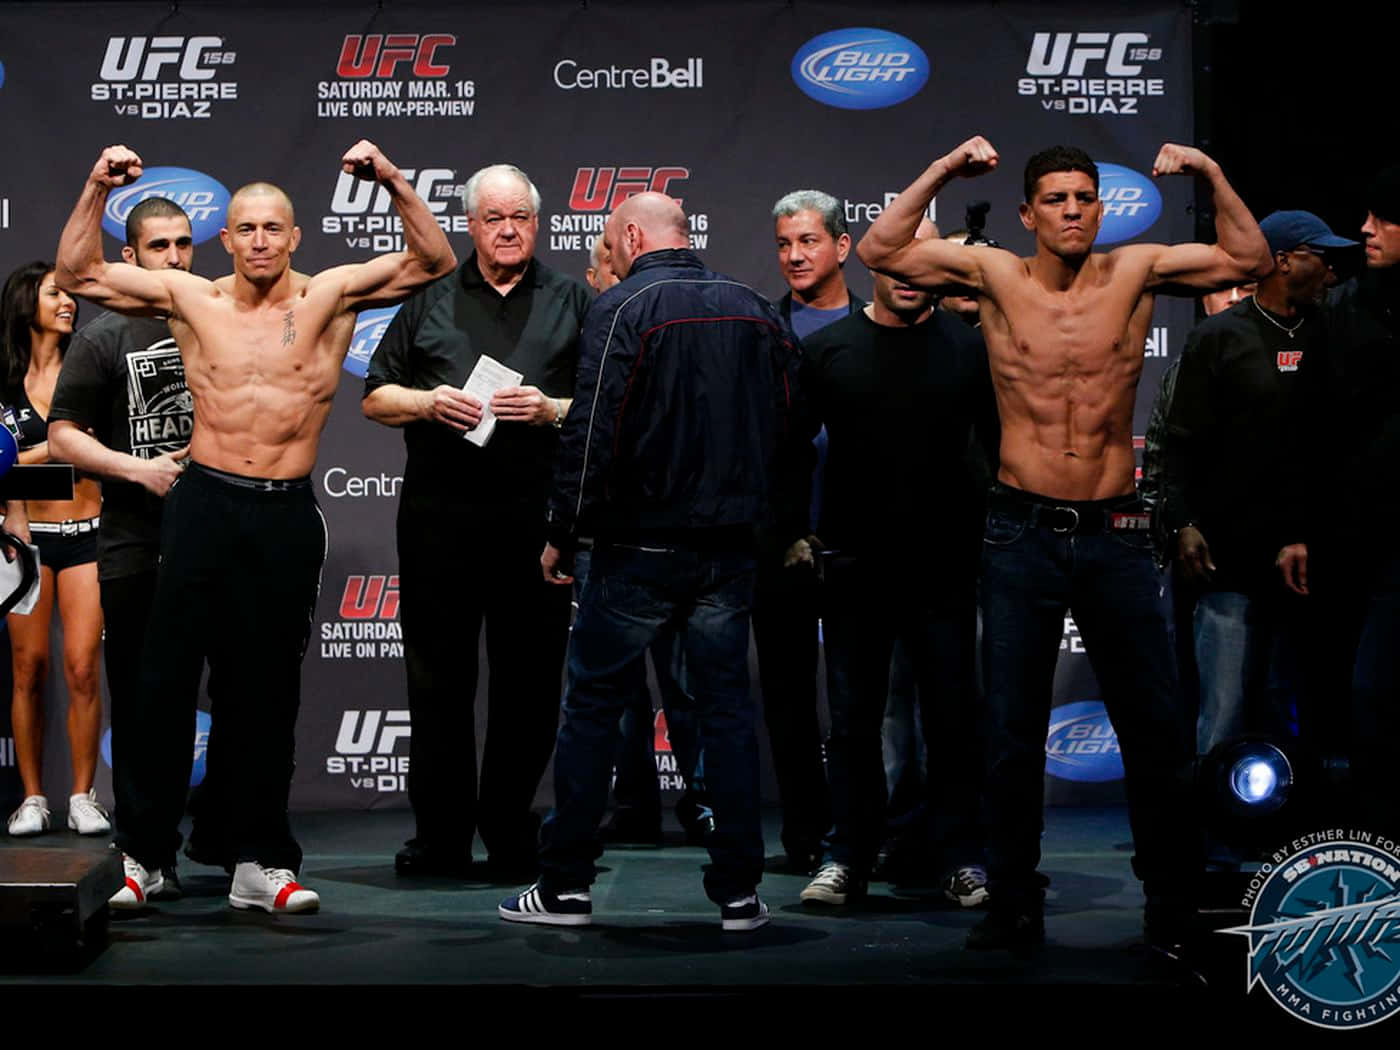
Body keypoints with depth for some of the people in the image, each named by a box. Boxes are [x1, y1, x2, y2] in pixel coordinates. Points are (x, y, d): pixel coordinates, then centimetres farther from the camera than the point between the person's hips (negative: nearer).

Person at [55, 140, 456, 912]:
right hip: (203, 505, 0)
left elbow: (433, 262, -2)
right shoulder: (190, 299, 5)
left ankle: (259, 862, 15)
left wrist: (394, 184, -12)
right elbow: (77, 274, 8)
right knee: (167, 679, 3)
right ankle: (142, 853, 14)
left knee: (267, 690, 7)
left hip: (287, 516, 0)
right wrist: (97, 190, -2)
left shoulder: (329, 298, 2)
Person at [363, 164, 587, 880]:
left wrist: (553, 409, -10)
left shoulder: (572, 303, 11)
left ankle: (510, 834, 12)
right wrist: (429, 403, -5)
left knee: (529, 681, 1)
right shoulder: (430, 299, 14)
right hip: (439, 512, 1)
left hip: (536, 515, -1)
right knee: (438, 678, 3)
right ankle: (440, 834, 13)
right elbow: (375, 398, 14)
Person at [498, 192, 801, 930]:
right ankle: (738, 890, 11)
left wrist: (563, 534, -7)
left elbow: (593, 434, -16)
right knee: (727, 709, 9)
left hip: (640, 545, -5)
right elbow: (786, 425, 12)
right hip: (729, 549, 5)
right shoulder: (755, 310, 9)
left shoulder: (623, 309, -10)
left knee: (592, 708, 5)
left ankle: (565, 887, 9)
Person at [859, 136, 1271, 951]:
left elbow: (1251, 260, 5)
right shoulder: (997, 276, 1)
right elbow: (880, 250, -1)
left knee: (1157, 732, 4)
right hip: (1022, 533, 0)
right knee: (1013, 733, 7)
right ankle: (1014, 905, 18)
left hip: (1115, 532, 1)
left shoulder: (1135, 273, 2)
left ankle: (1175, 907, 17)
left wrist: (1212, 175, -5)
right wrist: (943, 172, -6)